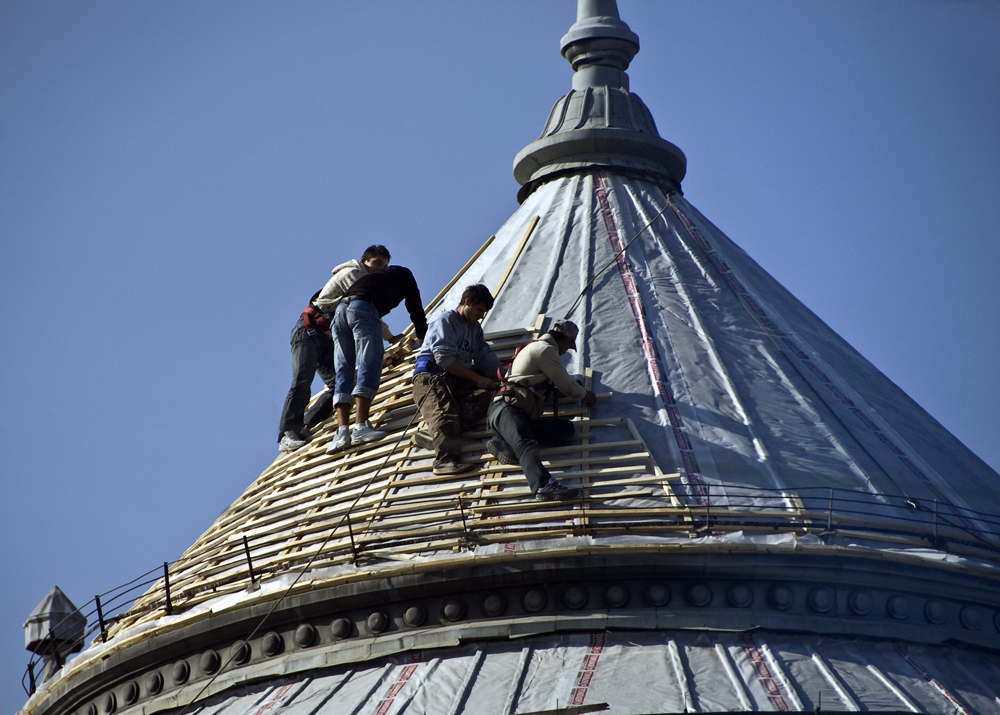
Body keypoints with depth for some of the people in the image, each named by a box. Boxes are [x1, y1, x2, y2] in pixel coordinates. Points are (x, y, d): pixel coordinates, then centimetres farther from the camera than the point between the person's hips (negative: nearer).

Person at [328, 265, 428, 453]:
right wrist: (423, 340, 34)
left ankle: (342, 431, -12)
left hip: (340, 310, 6)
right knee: (369, 367, -10)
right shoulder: (404, 275, 25)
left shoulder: (376, 275, 41)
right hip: (363, 308, -6)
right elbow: (416, 310, 22)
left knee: (343, 371, 1)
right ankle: (361, 427, -22)